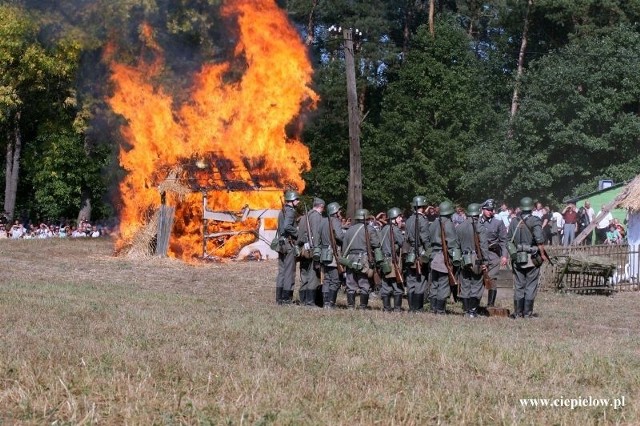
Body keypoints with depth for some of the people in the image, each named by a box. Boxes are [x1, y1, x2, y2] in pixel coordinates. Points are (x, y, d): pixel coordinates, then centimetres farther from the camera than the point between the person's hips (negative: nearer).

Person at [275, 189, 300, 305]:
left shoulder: (282, 211, 16)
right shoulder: (290, 211, -12)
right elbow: (287, 226, -26)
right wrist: (297, 232, -13)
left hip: (281, 243, 9)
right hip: (289, 243, -9)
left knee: (281, 271, 11)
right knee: (289, 272, -5)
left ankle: (279, 298, 13)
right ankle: (286, 298, -6)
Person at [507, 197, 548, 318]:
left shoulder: (514, 221, 7)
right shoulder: (535, 221, -8)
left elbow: (509, 240, 10)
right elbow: (539, 240, -17)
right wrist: (542, 254, -7)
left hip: (517, 258, 4)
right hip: (532, 258, -4)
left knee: (518, 286, 10)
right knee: (531, 286, 3)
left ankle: (518, 312, 11)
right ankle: (527, 312, 2)